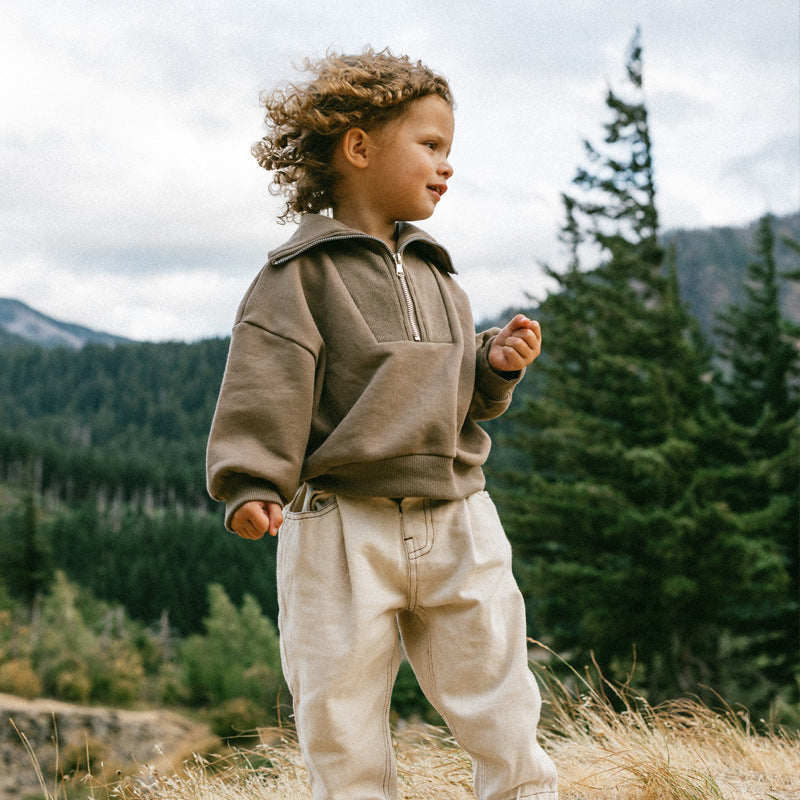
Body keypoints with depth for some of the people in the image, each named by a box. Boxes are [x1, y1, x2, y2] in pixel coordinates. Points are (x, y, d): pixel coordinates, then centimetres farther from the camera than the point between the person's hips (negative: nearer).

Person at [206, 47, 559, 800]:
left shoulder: (436, 277, 16)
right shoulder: (301, 275, -3)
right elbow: (265, 387, -12)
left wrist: (495, 365, 2)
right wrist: (253, 486, -25)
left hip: (457, 522, 5)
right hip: (342, 530, -5)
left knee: (506, 722, 7)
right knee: (343, 736, 2)